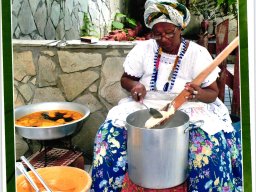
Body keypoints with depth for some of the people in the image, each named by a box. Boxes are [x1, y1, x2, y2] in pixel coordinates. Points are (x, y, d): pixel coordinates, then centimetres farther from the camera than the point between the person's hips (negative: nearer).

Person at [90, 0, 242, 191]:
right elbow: (125, 79, 9)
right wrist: (134, 86, -16)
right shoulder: (142, 49, 0)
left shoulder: (198, 53, -4)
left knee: (210, 140, -31)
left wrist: (199, 94, -27)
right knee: (112, 132, -23)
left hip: (188, 109, -1)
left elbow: (213, 93, -3)